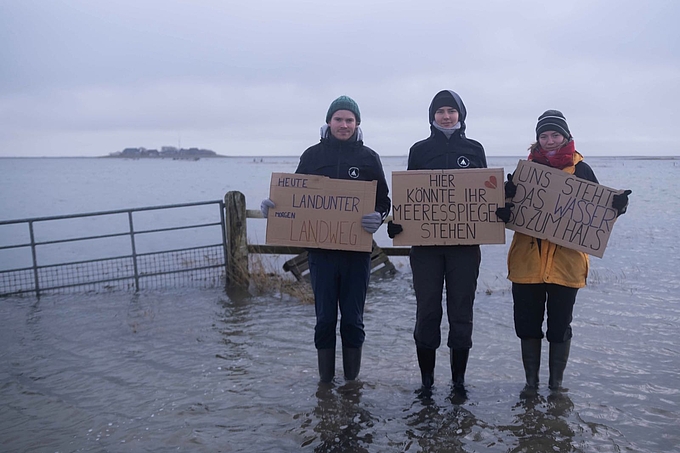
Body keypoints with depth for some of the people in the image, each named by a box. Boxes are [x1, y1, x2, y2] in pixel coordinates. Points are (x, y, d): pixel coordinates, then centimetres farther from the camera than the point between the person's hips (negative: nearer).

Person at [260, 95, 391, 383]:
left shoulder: (369, 157, 6)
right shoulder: (312, 155, 8)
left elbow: (384, 201, 5)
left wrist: (378, 217, -17)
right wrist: (273, 206, -9)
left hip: (357, 250, 0)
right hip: (320, 249, 1)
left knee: (353, 319, 6)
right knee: (325, 318, 6)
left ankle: (352, 380, 22)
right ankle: (325, 380, 20)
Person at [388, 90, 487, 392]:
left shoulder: (474, 149, 9)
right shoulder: (420, 150, 8)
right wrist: (397, 221, -10)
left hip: (465, 243, 1)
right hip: (425, 243, 0)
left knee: (461, 311, 6)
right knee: (427, 311, 4)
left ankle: (459, 380, 18)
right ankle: (426, 380, 16)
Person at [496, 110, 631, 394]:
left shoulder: (580, 169, 3)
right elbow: (509, 203, 5)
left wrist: (616, 205, -19)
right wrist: (504, 208, -18)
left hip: (565, 261, -2)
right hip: (527, 261, 2)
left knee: (560, 326, 7)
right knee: (527, 324, 8)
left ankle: (556, 384, 24)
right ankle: (531, 382, 25)